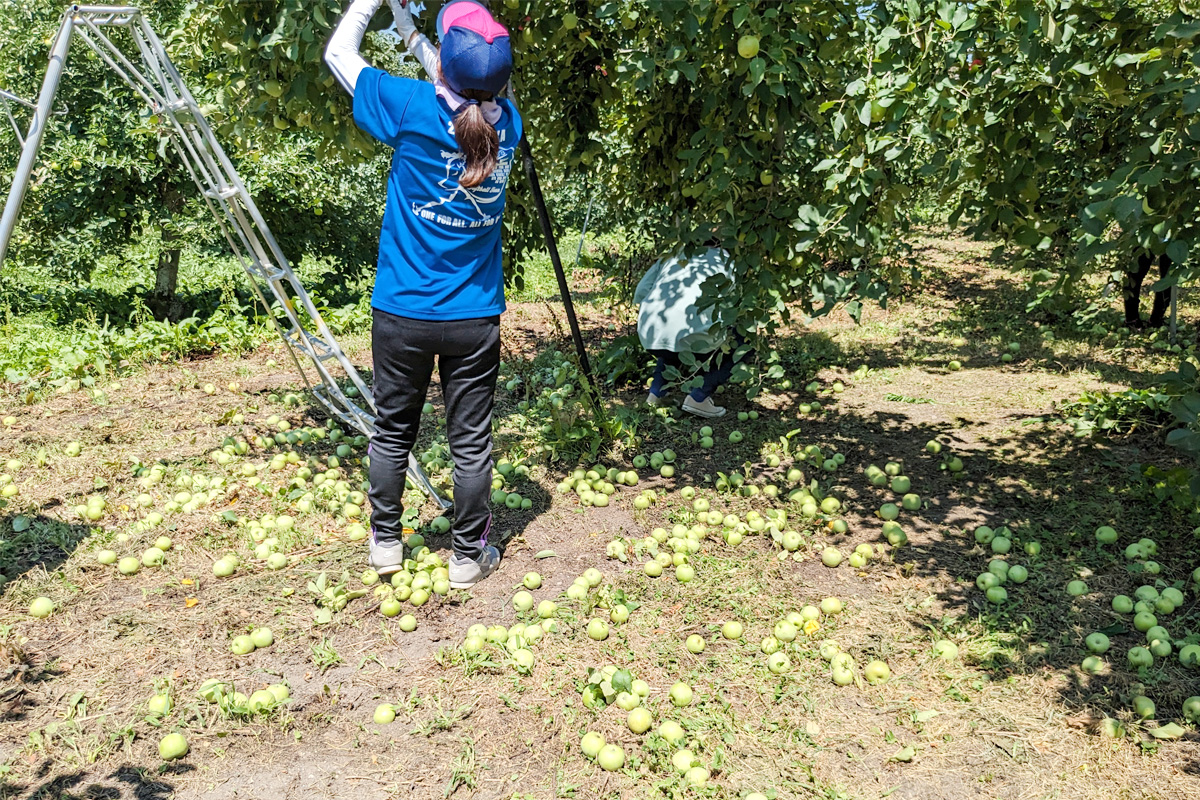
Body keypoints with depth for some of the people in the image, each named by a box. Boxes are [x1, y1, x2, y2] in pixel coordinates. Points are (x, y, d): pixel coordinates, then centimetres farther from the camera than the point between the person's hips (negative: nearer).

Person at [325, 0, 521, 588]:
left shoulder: (414, 108, -12)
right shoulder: (506, 122, -2)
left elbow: (339, 52, 4)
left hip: (403, 313, -1)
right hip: (475, 318, 2)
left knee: (393, 431, 15)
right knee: (471, 441, 10)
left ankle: (385, 544, 29)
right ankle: (469, 557, 22)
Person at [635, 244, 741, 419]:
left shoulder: (671, 256, 26)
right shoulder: (724, 258, 16)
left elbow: (641, 293, 19)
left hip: (649, 338, 6)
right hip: (689, 336, -6)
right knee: (741, 342, 19)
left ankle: (656, 392, 20)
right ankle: (698, 397, 5)